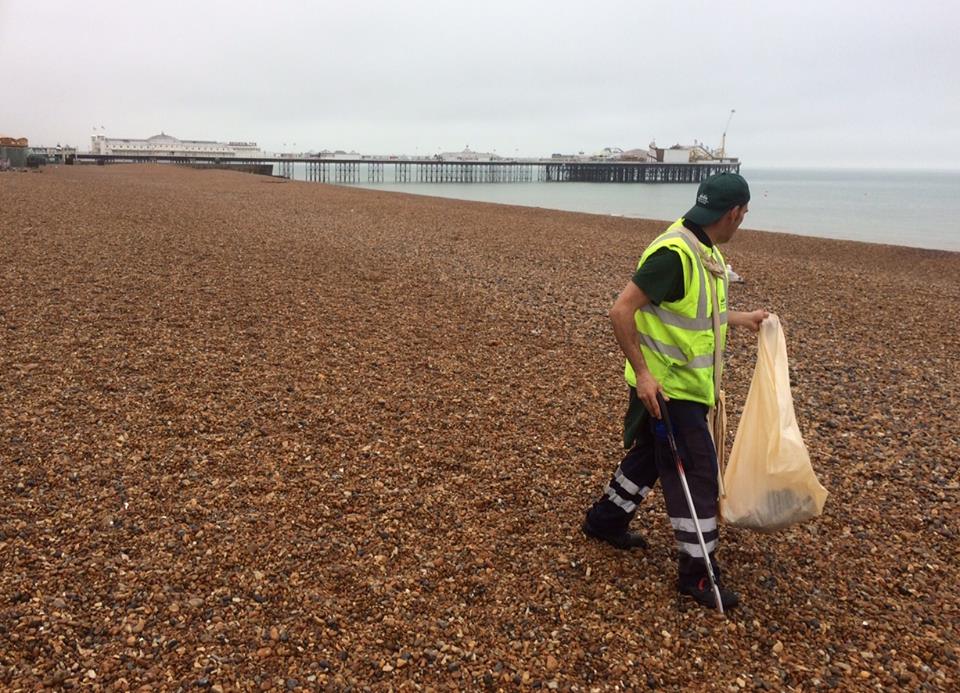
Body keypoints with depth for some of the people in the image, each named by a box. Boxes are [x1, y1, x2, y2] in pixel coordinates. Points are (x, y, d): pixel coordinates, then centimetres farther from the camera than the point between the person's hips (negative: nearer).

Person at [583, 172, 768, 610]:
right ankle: (696, 573, 11)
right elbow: (621, 311, -27)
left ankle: (606, 520, 41)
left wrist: (739, 318, 27)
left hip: (687, 382, 10)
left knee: (649, 456, 22)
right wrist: (642, 372, -27)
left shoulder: (705, 251, 7)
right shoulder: (673, 253, -25)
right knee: (697, 474, -3)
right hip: (666, 386, -10)